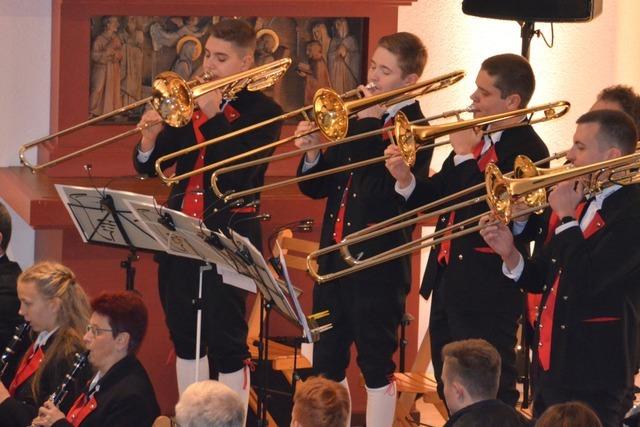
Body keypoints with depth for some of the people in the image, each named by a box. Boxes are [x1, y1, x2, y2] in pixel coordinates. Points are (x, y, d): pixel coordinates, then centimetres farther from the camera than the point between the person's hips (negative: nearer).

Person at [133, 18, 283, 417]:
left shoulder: (263, 111, -5)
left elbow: (238, 171, -19)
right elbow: (149, 166, 9)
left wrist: (212, 115, -19)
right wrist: (149, 139, -13)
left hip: (229, 235, -6)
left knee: (226, 339, -4)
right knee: (185, 335, 13)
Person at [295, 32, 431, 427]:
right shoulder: (354, 124, 11)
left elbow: (379, 188, -24)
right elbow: (316, 188, 13)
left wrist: (370, 124, -21)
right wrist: (311, 153, -6)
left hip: (378, 265, -7)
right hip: (334, 258, 7)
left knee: (376, 365, 4)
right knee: (326, 363, 13)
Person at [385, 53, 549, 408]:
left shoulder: (528, 150, -16)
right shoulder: (475, 137, 10)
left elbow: (488, 210, -26)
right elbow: (436, 195, 11)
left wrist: (466, 156, -19)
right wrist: (406, 180, -8)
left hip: (486, 289, -9)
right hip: (448, 281, 9)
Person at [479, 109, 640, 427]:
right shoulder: (577, 202, 10)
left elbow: (586, 282, -25)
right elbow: (539, 280, 15)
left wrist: (566, 218, -14)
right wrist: (510, 255, -5)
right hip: (549, 367, 8)